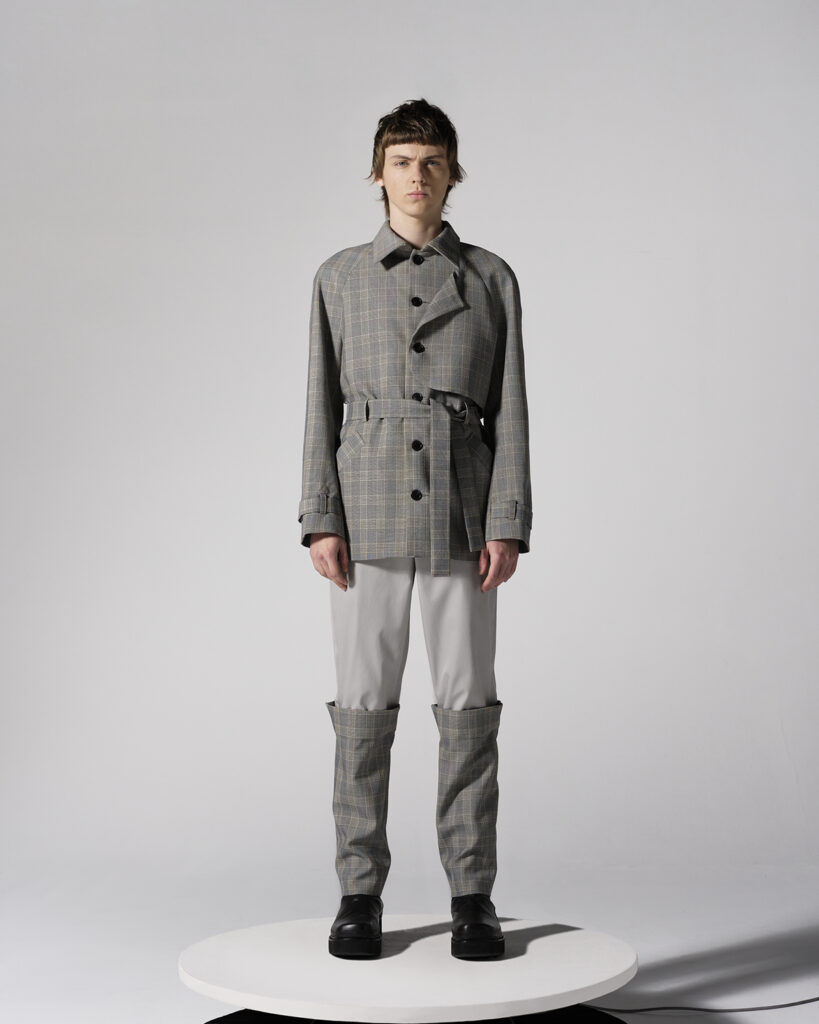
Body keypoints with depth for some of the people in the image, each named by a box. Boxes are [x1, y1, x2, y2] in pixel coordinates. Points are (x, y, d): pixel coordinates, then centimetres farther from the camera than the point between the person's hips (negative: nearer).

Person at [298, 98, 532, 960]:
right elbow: (321, 405, 5)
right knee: (363, 707, 2)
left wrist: (507, 525, -5)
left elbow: (509, 410, 4)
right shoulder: (340, 277, 9)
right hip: (368, 515, 0)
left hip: (462, 518, 0)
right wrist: (320, 521, -4)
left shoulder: (491, 278, 8)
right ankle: (360, 895, 12)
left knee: (468, 707, 1)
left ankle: (472, 897, 10)